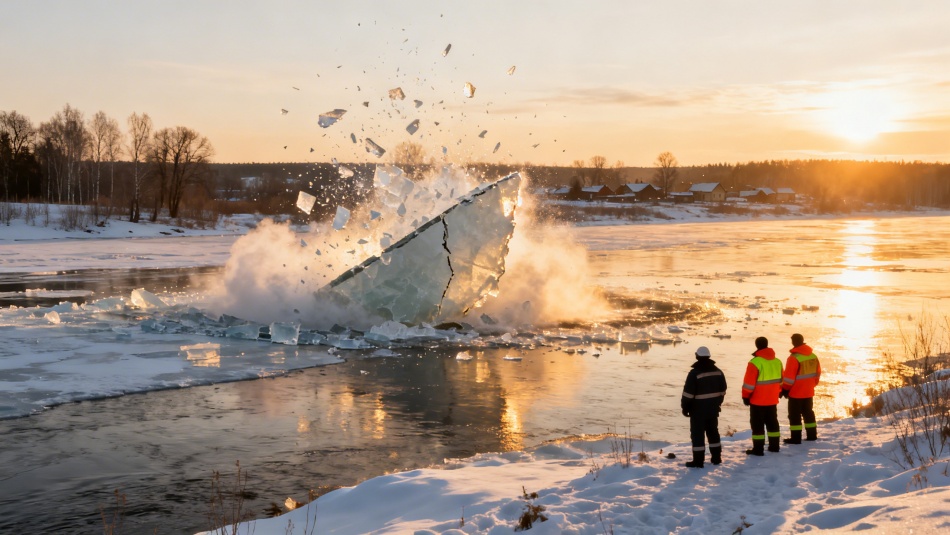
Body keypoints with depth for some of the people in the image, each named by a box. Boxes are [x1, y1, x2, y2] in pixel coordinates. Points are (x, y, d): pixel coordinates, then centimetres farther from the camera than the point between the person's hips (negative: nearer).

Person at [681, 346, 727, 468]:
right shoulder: (718, 372, 3)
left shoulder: (694, 373, -17)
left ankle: (698, 461, 1)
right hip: (713, 409, 6)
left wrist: (685, 407, -6)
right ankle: (716, 457, 24)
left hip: (698, 409, -6)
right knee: (713, 432, 18)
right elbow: (722, 391, 11)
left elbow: (688, 393, -17)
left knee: (697, 434, 0)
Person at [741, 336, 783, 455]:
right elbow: (780, 380, 13)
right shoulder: (777, 361, 3)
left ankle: (758, 449, 2)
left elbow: (749, 383, -17)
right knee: (772, 422, 18)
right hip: (772, 400, 6)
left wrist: (745, 396, -6)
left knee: (757, 424, 1)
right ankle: (774, 446, 24)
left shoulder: (755, 362, -19)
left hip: (758, 400, -6)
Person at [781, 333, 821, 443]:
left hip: (796, 392, -7)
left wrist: (785, 389, -8)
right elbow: (817, 373, 11)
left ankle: (796, 438, 2)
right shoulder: (813, 356, 3)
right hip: (809, 392, 7)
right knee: (808, 412, 19)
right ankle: (812, 435, 25)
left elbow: (789, 377, -19)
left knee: (794, 414, 1)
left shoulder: (794, 358, -20)